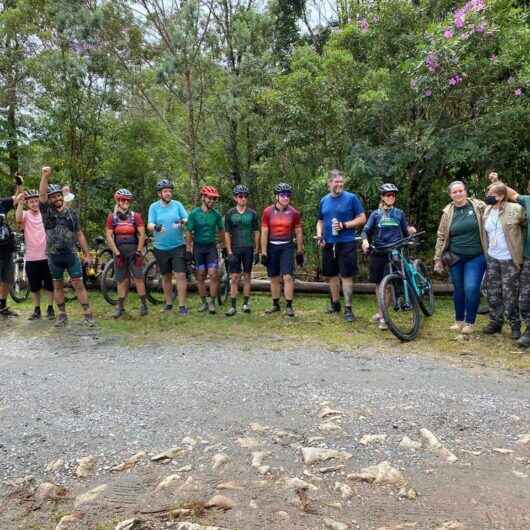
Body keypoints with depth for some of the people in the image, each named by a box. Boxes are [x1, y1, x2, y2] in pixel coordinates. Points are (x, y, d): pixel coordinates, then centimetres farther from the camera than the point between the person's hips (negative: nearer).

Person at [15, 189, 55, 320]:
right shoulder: (25, 215, -1)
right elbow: (18, 219, -23)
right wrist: (20, 203, -28)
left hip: (47, 256, 0)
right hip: (31, 257, 0)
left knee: (49, 285, 6)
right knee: (34, 286, 9)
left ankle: (50, 309, 17)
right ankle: (37, 310, 20)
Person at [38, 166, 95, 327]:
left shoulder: (71, 213, 5)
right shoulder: (46, 211, 0)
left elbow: (79, 234, 8)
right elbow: (42, 195, -18)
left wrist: (87, 254, 6)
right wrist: (45, 176, -29)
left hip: (71, 254, 0)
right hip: (54, 256, 0)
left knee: (78, 284, -2)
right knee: (57, 285, 9)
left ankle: (88, 314, 1)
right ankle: (62, 315, 20)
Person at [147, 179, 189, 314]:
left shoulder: (177, 205, 1)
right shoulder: (154, 207, 1)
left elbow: (187, 219, -5)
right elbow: (149, 225, -7)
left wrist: (182, 222, -28)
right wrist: (155, 227, -30)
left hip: (178, 246, -1)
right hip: (161, 248, 1)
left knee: (180, 275, -9)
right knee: (166, 277, 13)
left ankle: (182, 306, -3)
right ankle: (168, 303, 27)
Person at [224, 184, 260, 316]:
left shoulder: (252, 213, 3)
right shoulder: (230, 214, 2)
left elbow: (256, 233, 6)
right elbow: (227, 234, 1)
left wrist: (256, 251, 2)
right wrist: (229, 252, -6)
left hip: (248, 249, 1)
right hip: (235, 249, -1)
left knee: (247, 276, 7)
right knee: (234, 278, -2)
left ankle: (246, 303, 16)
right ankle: (233, 306, 1)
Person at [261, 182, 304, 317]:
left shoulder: (294, 213, -1)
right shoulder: (268, 212, -2)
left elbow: (298, 233, 6)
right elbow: (264, 233, -1)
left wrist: (300, 252, 6)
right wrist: (264, 252, -4)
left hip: (287, 247, -1)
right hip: (272, 247, 1)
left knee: (287, 277, -10)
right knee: (274, 278, 9)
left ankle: (289, 306, -1)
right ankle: (276, 305, 22)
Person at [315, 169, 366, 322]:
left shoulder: (351, 198, -3)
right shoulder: (324, 201, 11)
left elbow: (362, 218, -4)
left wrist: (344, 225, -15)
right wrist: (319, 235, 2)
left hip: (346, 243, -5)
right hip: (328, 244, 5)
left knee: (346, 275, -5)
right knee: (332, 275, 12)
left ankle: (348, 308, 2)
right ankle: (335, 303, 27)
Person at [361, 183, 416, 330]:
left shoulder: (399, 213, 9)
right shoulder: (376, 214, 7)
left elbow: (405, 231, 13)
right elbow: (366, 230, 0)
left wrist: (410, 230, -10)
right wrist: (365, 240, -21)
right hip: (378, 252, 2)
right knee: (378, 283, 8)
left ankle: (383, 316, -6)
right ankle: (381, 311, 25)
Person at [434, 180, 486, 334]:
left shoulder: (478, 206, -2)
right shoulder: (448, 212, 3)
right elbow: (441, 237, 5)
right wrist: (438, 259, 4)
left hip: (476, 257, -2)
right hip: (455, 258, 2)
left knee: (471, 288, -10)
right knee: (458, 289, 10)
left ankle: (470, 322, 7)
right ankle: (459, 320, 26)